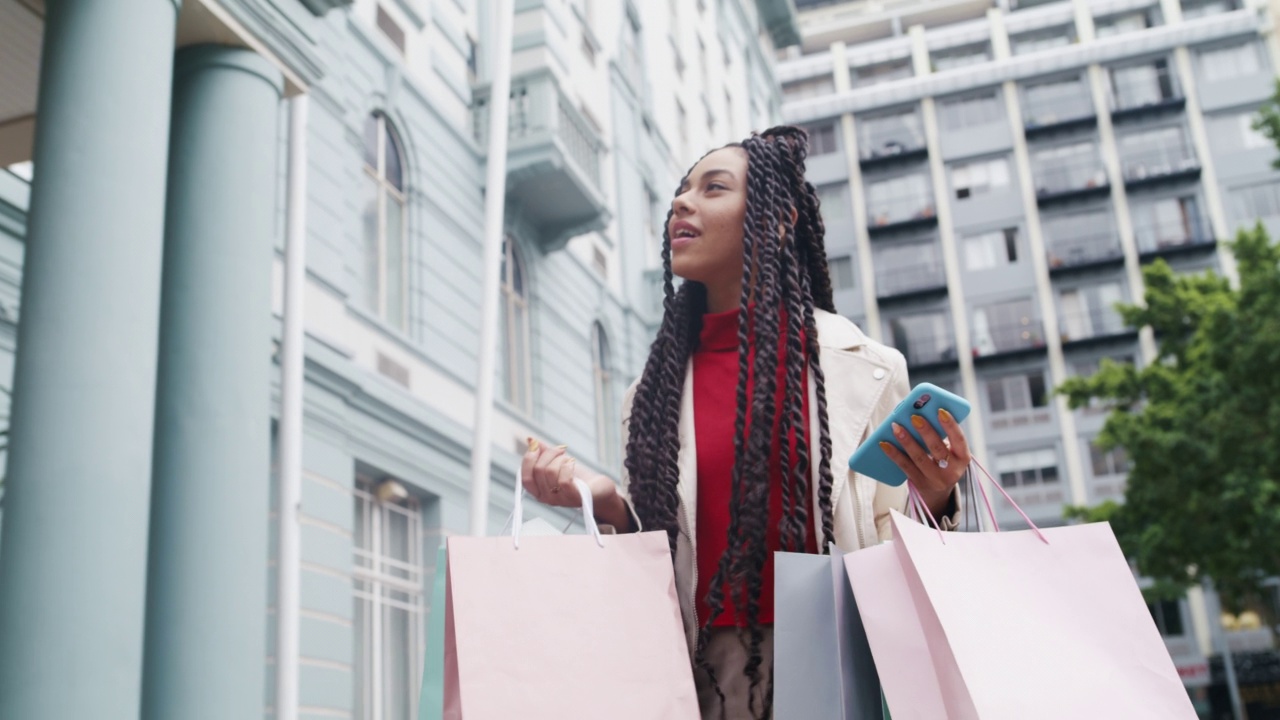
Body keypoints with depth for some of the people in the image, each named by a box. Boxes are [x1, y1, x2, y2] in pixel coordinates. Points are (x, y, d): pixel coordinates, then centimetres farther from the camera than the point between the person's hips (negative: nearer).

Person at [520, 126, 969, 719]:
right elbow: (655, 565, 10)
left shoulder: (862, 369, 1)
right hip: (713, 665, 2)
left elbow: (890, 551, 3)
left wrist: (931, 503, -16)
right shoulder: (653, 394, 8)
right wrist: (608, 504, -7)